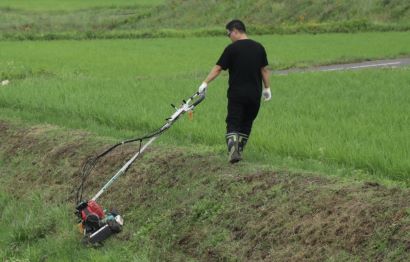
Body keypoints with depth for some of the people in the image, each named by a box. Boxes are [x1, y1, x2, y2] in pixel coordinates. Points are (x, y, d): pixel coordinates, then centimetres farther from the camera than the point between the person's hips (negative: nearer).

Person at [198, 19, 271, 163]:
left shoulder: (232, 49, -8)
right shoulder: (259, 47, 5)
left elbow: (218, 69, -7)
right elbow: (264, 70, 8)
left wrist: (205, 83, 0)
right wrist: (267, 88, 17)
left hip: (236, 93, -4)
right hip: (254, 94, 4)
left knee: (233, 123, -1)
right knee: (246, 124, 15)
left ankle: (233, 151, -20)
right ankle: (239, 151, 17)